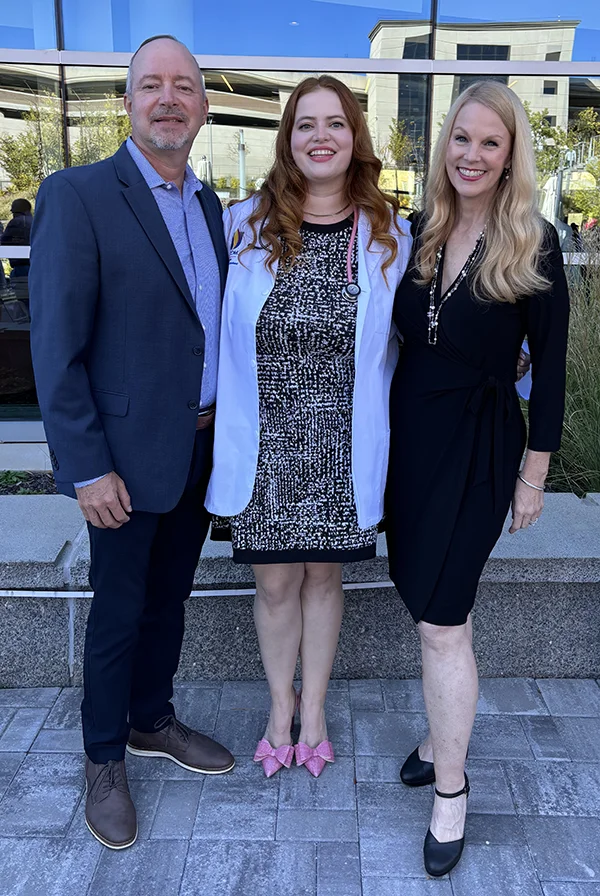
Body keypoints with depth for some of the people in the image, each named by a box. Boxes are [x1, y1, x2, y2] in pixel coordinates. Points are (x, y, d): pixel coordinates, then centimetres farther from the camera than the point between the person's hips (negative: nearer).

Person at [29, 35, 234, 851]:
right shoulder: (77, 195, -11)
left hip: (202, 449, 6)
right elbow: (57, 349, -14)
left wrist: (227, 429, 8)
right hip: (129, 458, -6)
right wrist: (87, 468, -16)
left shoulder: (209, 204, 10)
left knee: (168, 599, 20)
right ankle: (105, 759, 33)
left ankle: (153, 721, 43)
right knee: (119, 613, 10)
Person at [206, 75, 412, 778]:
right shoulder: (245, 226, -1)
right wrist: (227, 430, 3)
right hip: (264, 448, 0)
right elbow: (216, 331, 6)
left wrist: (379, 426, 3)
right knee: (275, 584, 11)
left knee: (323, 578, 15)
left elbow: (399, 342, 8)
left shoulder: (389, 234, 1)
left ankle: (314, 707, 37)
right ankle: (280, 704, 38)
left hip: (341, 449, 1)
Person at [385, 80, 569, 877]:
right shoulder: (418, 232, 5)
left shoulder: (534, 245, -7)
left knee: (442, 621, -2)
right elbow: (401, 335, 9)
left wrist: (535, 473, -3)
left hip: (479, 445, -4)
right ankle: (443, 734, 39)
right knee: (430, 606, 16)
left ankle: (450, 791, 18)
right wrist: (382, 435, 5)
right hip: (409, 433, 4)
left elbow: (549, 366, -4)